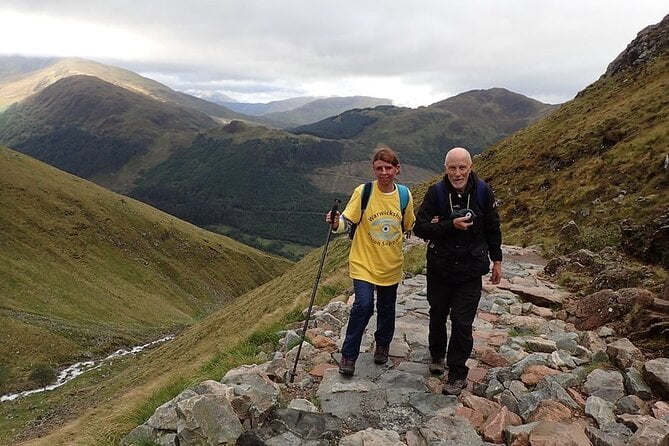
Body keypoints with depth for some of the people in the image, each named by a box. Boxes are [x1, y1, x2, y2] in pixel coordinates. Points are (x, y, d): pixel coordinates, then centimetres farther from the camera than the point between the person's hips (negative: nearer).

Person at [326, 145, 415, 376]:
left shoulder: (404, 194, -3)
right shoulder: (363, 192, -13)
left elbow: (410, 226, 12)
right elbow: (347, 221, -14)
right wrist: (336, 224, -33)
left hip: (391, 263, 4)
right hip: (364, 262, -3)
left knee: (387, 307, 16)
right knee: (363, 305, -14)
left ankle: (382, 344, 44)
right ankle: (348, 355, 6)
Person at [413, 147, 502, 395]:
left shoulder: (482, 191, -6)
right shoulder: (436, 193, -10)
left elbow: (493, 228, 5)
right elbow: (419, 227, -13)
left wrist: (496, 260, 8)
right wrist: (451, 225, -24)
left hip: (470, 271, -1)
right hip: (439, 269, 1)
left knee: (462, 323, -2)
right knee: (437, 316, 18)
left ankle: (457, 374, 15)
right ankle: (437, 355, 45)